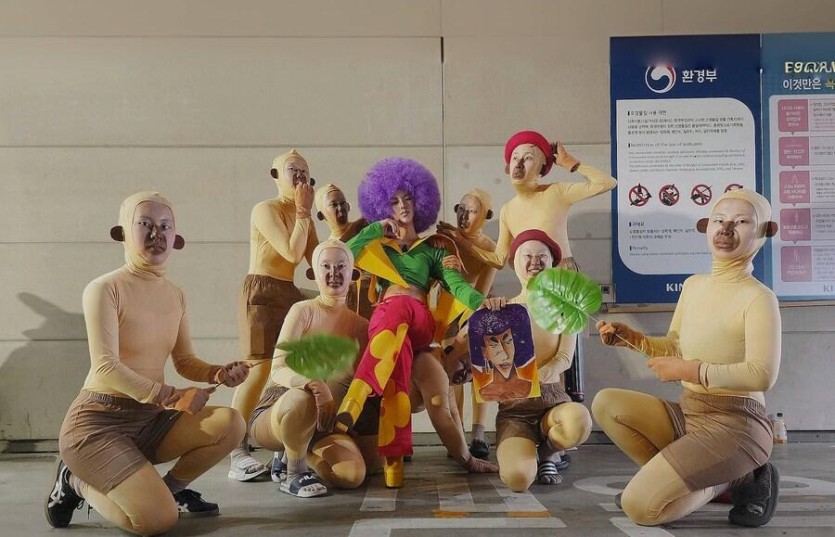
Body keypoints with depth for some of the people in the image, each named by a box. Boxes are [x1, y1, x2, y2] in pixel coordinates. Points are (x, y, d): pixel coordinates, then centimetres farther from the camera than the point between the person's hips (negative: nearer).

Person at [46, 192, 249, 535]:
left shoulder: (175, 295, 8)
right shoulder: (104, 289, -14)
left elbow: (184, 362, 10)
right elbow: (106, 367, -23)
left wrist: (218, 373, -12)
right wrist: (170, 397, -35)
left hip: (150, 419, 7)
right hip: (98, 422, -6)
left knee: (230, 425, -17)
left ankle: (171, 488, 9)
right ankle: (75, 483, 6)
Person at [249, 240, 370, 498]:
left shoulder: (359, 325, 5)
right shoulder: (303, 311, -9)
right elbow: (278, 369, -20)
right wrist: (314, 384, -38)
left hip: (322, 421, 5)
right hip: (277, 411, -5)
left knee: (353, 475, -21)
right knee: (302, 398, -40)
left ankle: (294, 454, 11)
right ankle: (294, 473, -12)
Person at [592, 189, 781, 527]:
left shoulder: (758, 298, -16)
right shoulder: (693, 285, 8)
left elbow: (763, 375, -27)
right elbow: (675, 348, 18)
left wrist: (688, 370, -23)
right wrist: (630, 338, 1)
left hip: (734, 425, -8)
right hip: (687, 414, 8)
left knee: (639, 506, -20)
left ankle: (732, 481, 3)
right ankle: (682, 478, 0)